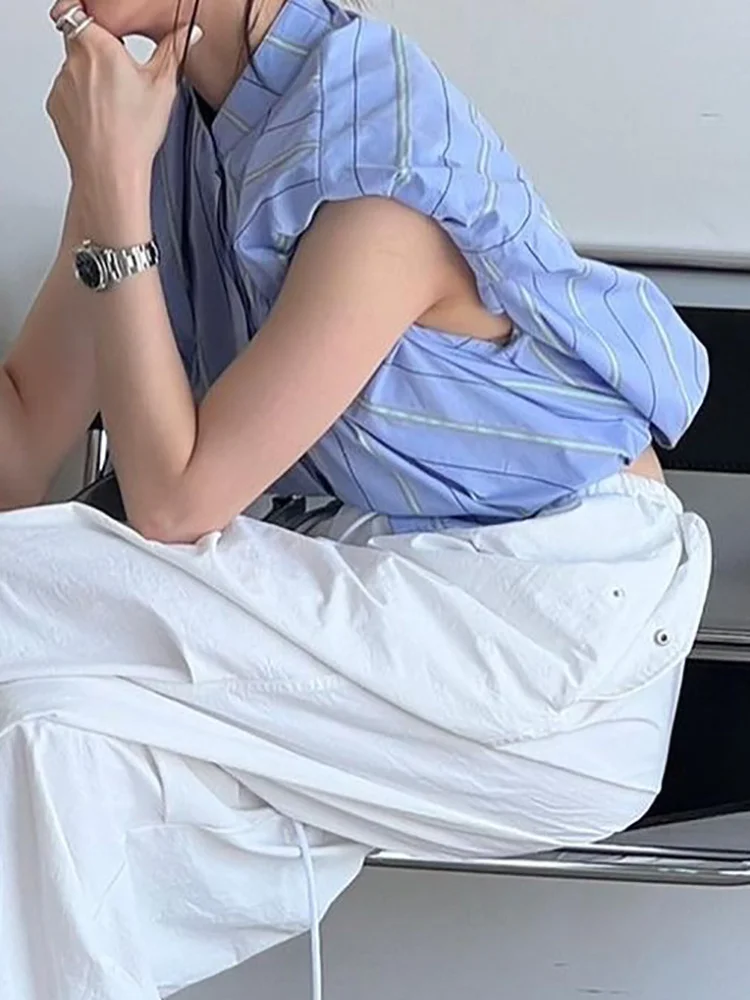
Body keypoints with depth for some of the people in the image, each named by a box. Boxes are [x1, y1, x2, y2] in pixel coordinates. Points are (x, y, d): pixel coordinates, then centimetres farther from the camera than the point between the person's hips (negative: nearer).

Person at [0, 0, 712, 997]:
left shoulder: (373, 158, -24)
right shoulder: (164, 107, -1)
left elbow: (174, 502, -22)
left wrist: (113, 184, -23)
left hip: (550, 630, -7)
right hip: (380, 572, 7)